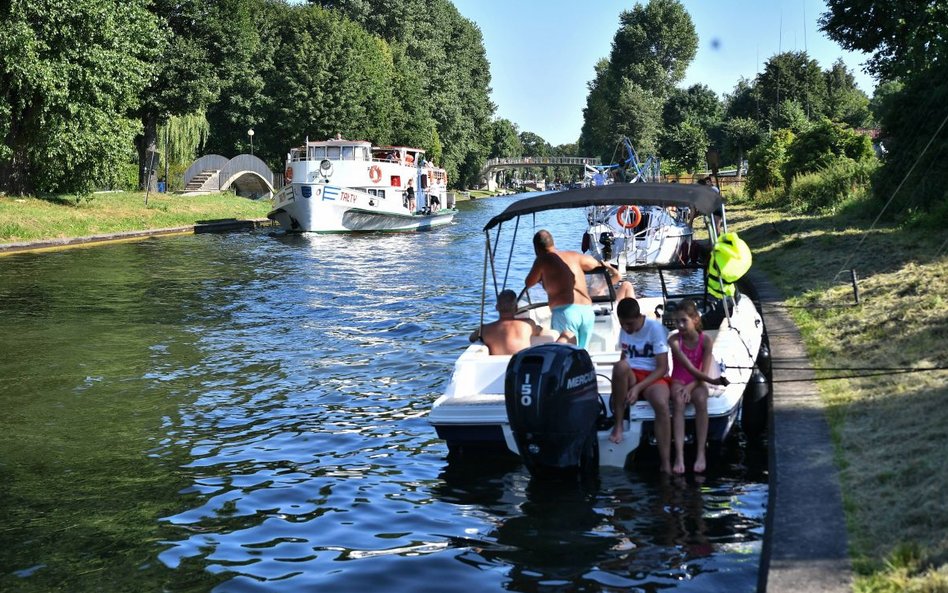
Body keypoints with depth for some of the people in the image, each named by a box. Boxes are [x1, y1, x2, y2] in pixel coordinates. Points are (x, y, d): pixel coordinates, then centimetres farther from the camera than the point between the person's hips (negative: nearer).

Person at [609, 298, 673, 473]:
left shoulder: (655, 328, -11)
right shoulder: (624, 329, 6)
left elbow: (662, 368, -14)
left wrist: (638, 388, -24)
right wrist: (618, 386, -4)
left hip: (654, 377, -3)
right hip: (630, 378, 3)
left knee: (661, 404, -37)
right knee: (621, 366, -34)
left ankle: (666, 463, -37)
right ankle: (618, 425, -25)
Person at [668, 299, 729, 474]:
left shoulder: (706, 340, -9)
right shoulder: (674, 340, -13)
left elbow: (704, 372, -12)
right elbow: (689, 367, -22)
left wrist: (689, 387, -27)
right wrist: (712, 381, -31)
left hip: (697, 382, 1)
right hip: (679, 381, -1)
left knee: (701, 399, -34)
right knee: (679, 402, -34)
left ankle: (701, 453, -32)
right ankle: (679, 455, -43)